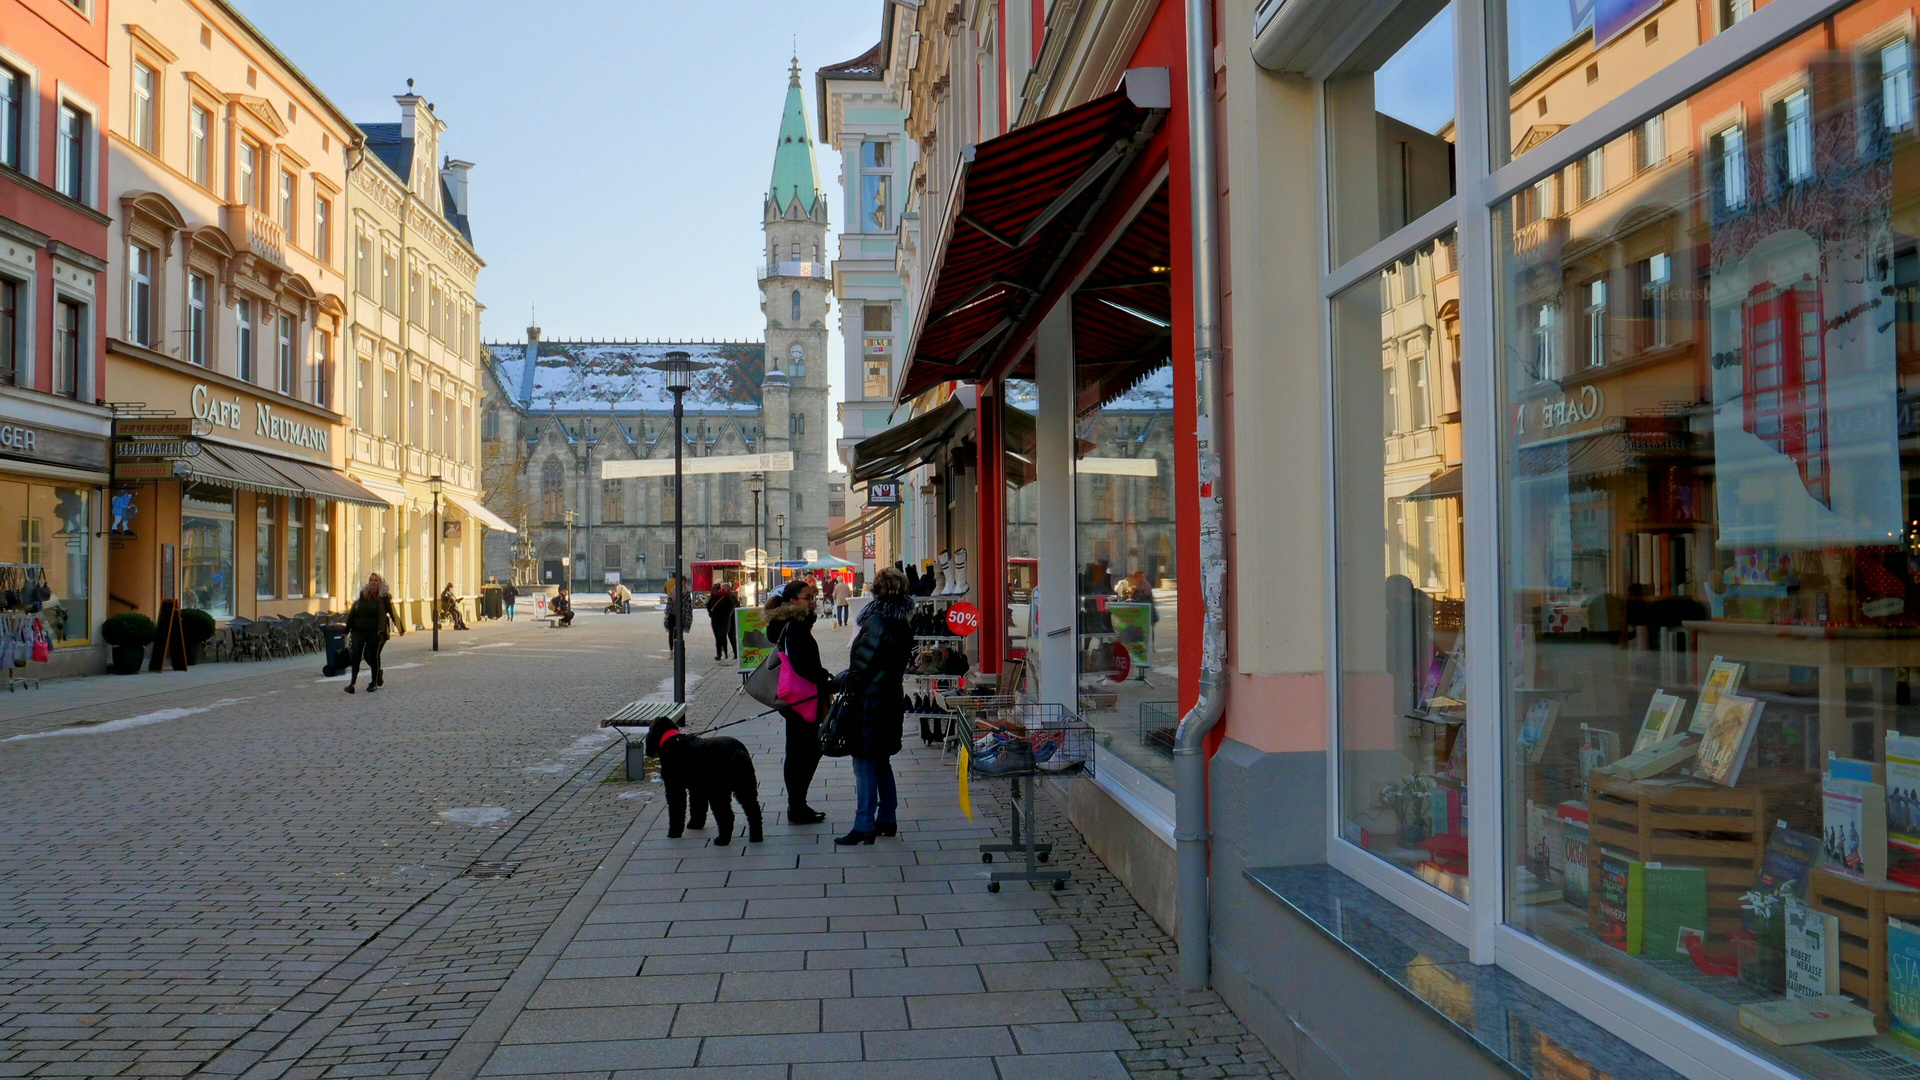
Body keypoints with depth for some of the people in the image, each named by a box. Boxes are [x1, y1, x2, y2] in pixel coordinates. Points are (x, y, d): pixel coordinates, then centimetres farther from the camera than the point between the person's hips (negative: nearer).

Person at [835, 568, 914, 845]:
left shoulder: (876, 622, -18)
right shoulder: (902, 625, 8)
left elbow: (863, 663, -19)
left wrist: (848, 687, -7)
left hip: (869, 700, -9)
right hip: (891, 699, 9)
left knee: (864, 761, -4)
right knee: (881, 761, 18)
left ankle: (864, 826, -3)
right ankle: (886, 819, 24)